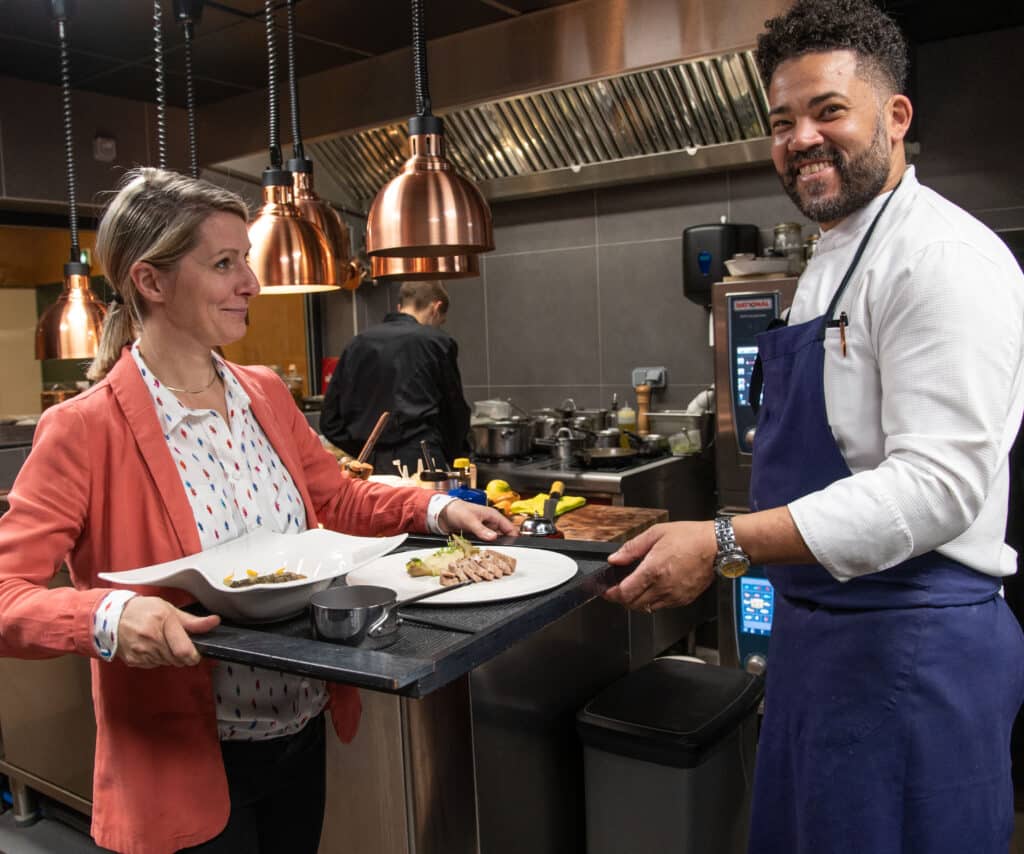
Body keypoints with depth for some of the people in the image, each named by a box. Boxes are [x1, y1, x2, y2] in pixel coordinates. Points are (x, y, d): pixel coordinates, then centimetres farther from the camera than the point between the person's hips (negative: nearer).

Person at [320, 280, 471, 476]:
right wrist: (451, 458, 24)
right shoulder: (437, 342, 0)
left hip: (370, 464, 4)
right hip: (418, 459, -4)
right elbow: (455, 411, 9)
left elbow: (329, 420, 10)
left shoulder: (358, 343, 10)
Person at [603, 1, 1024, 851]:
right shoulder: (832, 259, 13)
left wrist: (725, 544, -30)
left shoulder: (944, 258, -18)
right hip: (817, 624, 9)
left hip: (911, 646, -9)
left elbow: (938, 484, -26)